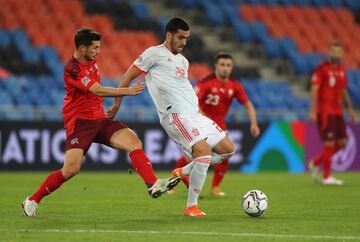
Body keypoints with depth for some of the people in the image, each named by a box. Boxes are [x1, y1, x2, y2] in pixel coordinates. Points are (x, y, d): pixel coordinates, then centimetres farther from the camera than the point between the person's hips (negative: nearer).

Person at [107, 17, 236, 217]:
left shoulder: (183, 61, 23)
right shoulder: (154, 53, -1)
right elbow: (127, 77, 3)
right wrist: (116, 104, 4)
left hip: (194, 115, 9)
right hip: (176, 116, -9)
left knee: (228, 149, 6)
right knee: (204, 152, -25)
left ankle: (183, 172, 18)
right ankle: (191, 207, -18)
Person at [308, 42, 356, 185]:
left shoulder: (342, 70, 13)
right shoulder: (322, 69, -9)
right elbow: (314, 90, -12)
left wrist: (350, 108, 18)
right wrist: (313, 111, -18)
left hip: (337, 112, 7)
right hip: (324, 112, -7)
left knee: (342, 142, 6)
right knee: (330, 143, -8)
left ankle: (315, 164, 20)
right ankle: (327, 177, 1)